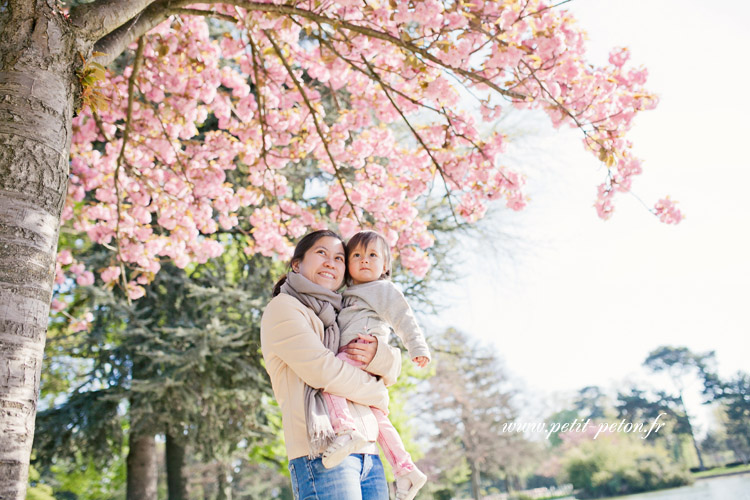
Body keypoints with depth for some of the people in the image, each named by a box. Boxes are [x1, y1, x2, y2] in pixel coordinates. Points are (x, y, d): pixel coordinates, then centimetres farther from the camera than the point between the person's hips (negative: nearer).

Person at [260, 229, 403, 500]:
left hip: (368, 454, 7)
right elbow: (321, 369, -11)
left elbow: (394, 367, 16)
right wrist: (378, 395, 2)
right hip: (323, 451, -7)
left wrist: (378, 355, -7)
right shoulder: (283, 307, 2)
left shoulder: (337, 318, 24)